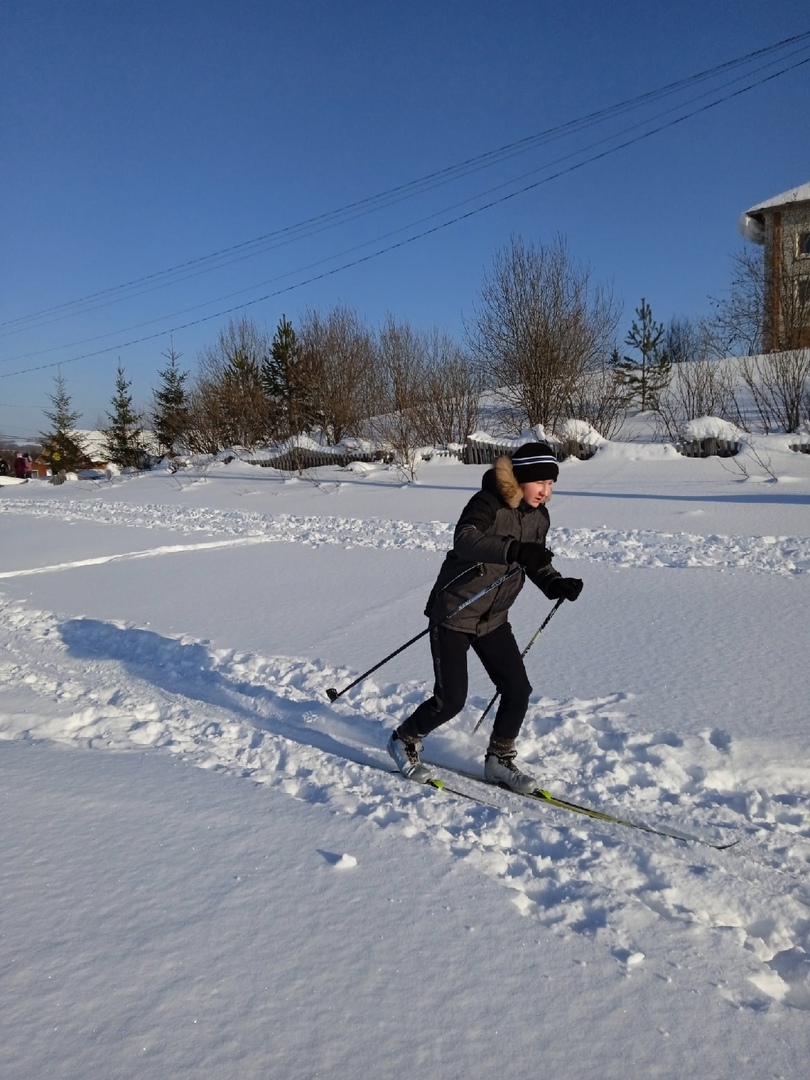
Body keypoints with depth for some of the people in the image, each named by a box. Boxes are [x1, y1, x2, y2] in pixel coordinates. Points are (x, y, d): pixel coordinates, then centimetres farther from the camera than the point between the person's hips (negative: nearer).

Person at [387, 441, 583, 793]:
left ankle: (499, 760, 24)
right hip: (453, 614, -7)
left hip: (493, 619, 7)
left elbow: (535, 564, 16)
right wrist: (513, 550, -53)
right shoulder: (488, 503, -20)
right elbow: (464, 540, -40)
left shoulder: (539, 517, 3)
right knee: (451, 699, -4)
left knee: (518, 690, 2)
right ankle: (404, 740, 23)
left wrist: (556, 584, -5)